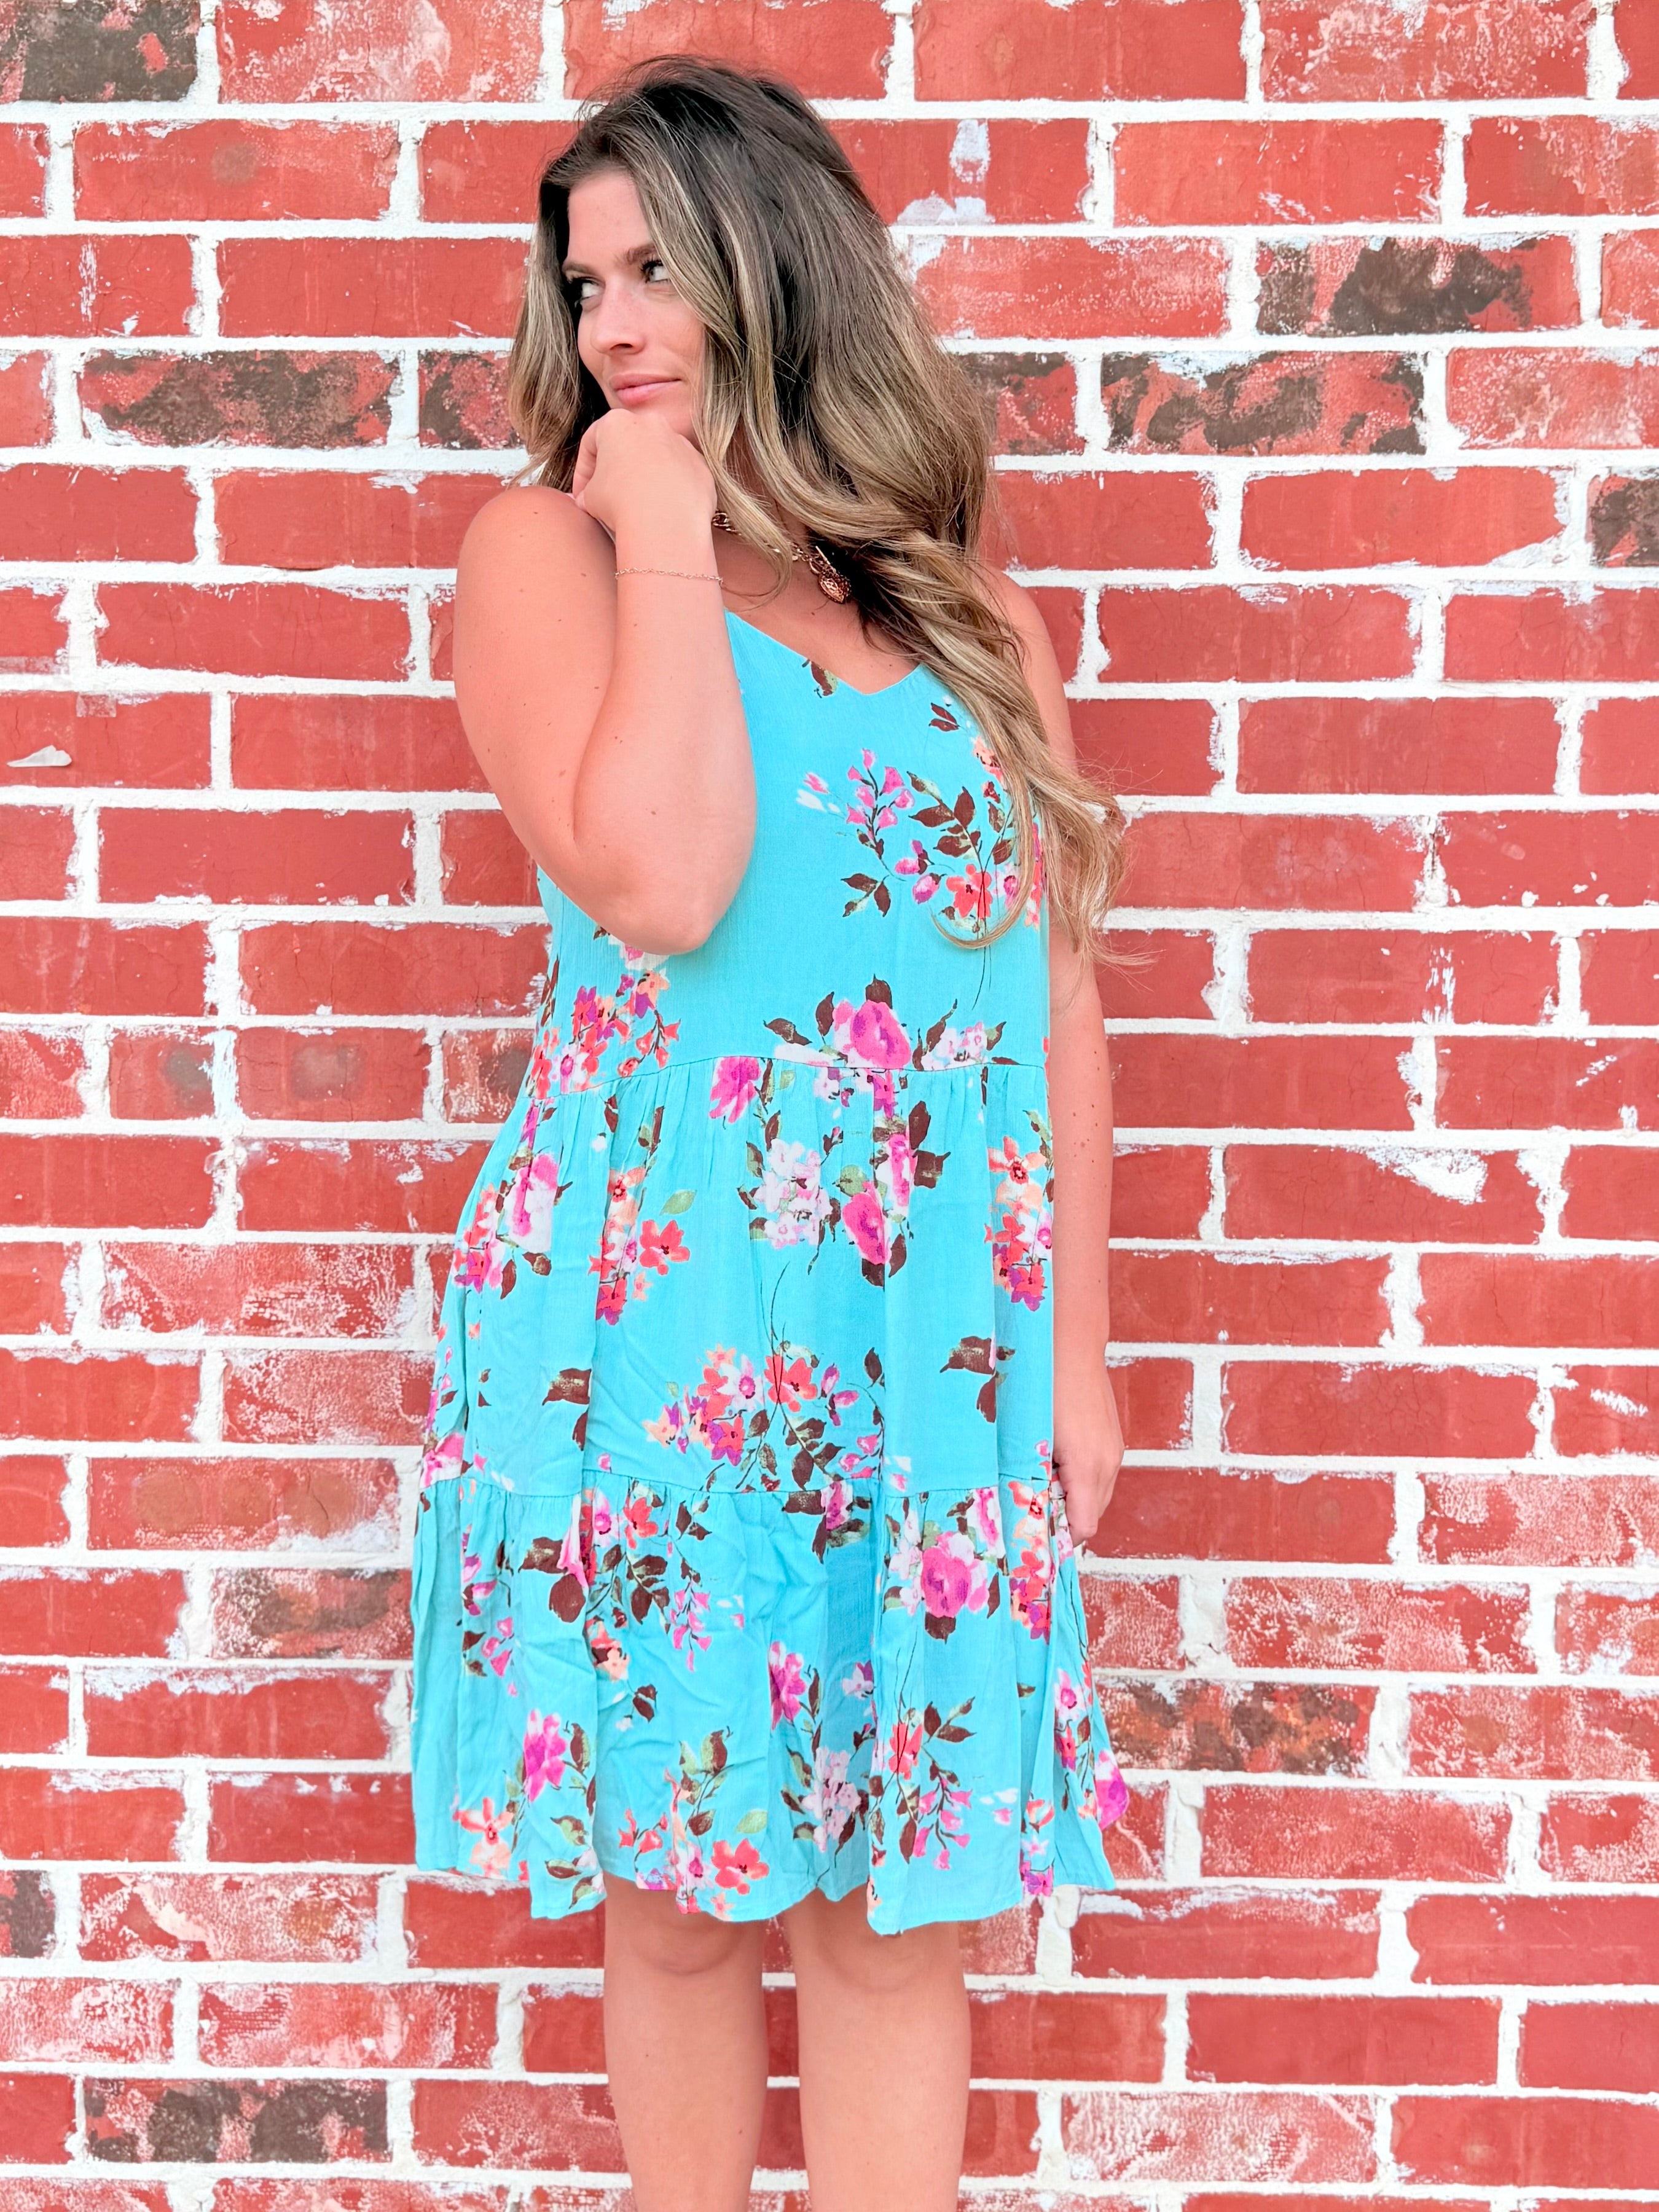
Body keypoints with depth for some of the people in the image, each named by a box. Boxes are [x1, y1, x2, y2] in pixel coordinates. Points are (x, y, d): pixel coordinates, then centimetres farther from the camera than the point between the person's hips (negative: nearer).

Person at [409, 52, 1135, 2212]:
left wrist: (1080, 1342, 9)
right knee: (680, 1887, 7)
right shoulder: (546, 543, -1)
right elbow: (654, 884, -18)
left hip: (944, 1334, 3)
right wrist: (669, 534, -10)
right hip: (653, 1315, -2)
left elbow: (1057, 985, 11)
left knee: (895, 1899, 8)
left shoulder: (970, 607, 10)